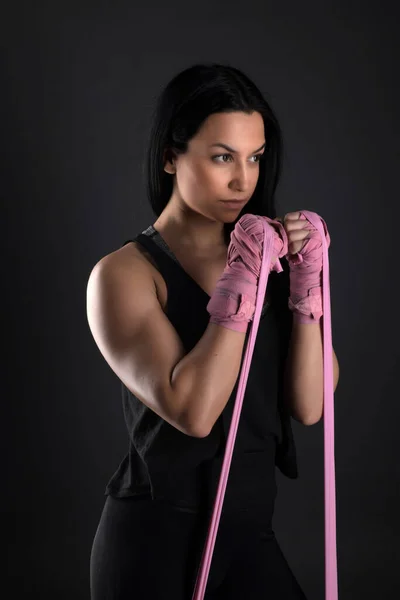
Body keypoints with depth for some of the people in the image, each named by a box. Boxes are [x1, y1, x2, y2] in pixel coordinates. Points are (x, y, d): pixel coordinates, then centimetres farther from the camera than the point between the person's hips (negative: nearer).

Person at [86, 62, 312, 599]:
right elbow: (192, 410, -22)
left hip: (249, 532, 4)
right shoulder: (126, 273, -9)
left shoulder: (265, 258, 2)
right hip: (159, 538, -4)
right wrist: (239, 286, -21)